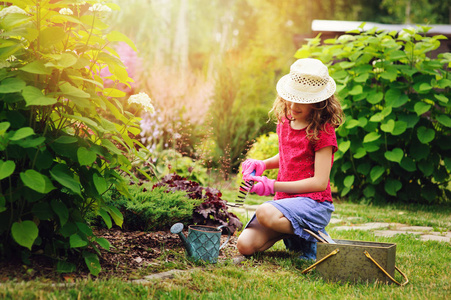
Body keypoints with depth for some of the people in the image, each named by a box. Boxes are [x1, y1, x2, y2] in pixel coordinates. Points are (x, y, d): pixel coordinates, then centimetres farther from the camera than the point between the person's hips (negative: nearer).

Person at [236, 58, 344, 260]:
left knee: (265, 213, -37)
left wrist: (273, 186, -15)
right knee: (245, 245, -16)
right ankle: (291, 231, 11)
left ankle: (315, 238, -11)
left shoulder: (323, 131, -10)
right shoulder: (285, 121, 11)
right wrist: (262, 164, 8)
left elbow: (320, 182, -14)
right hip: (284, 199, 7)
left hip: (313, 203, -7)